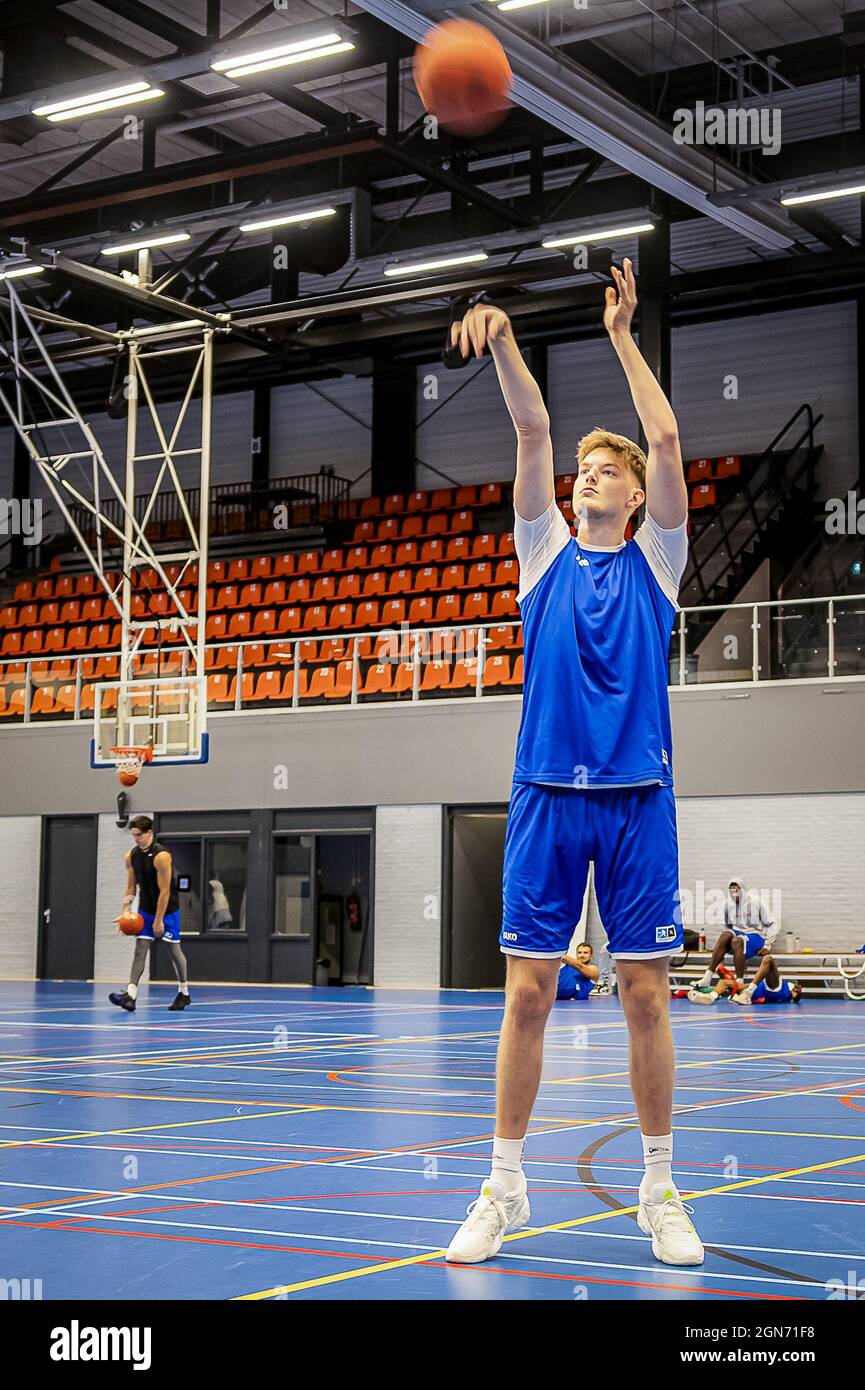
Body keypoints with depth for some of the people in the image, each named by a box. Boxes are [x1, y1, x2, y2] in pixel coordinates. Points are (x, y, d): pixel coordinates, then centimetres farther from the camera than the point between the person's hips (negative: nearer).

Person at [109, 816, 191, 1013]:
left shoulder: (161, 856, -21)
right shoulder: (131, 856, -1)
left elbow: (164, 891, -20)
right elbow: (131, 886, 8)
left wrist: (159, 920, -19)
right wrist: (125, 910, -5)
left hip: (167, 910, -5)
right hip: (145, 909, 5)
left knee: (174, 950, 6)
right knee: (140, 949, -7)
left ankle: (184, 994, 22)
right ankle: (130, 995, -17)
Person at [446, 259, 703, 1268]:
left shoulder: (655, 558, 10)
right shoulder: (546, 550, 12)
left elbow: (665, 439, -1)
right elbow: (534, 434, 0)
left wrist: (622, 337, 3)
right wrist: (502, 341, -13)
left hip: (638, 797, 0)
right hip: (546, 795, 1)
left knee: (645, 995, 2)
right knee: (528, 990, -1)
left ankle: (660, 1191, 11)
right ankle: (505, 1187, 8)